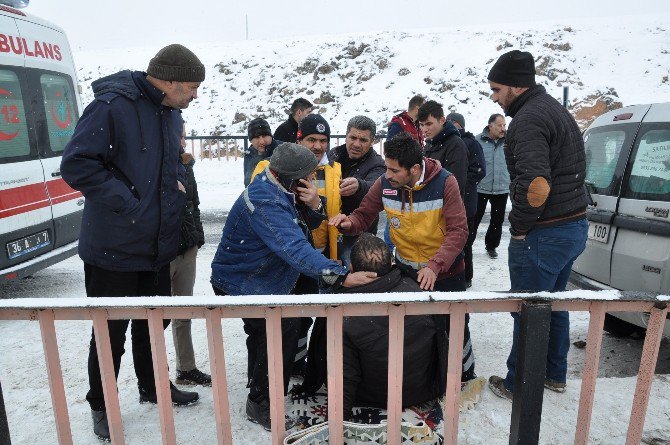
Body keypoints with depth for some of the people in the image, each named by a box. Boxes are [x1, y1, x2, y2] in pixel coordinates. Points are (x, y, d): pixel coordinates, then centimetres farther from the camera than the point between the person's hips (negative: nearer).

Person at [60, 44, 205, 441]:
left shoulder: (172, 113, 7)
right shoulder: (112, 106, -18)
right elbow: (76, 165, -20)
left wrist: (177, 182, 4)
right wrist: (127, 202, -22)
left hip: (158, 245, 7)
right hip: (115, 247, -7)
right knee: (111, 331, 8)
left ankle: (153, 386, 41)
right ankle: (101, 405, 30)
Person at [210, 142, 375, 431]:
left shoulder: (282, 190, -3)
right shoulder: (265, 202, -34)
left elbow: (310, 223, 2)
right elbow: (295, 248, -46)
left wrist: (314, 205, -22)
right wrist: (340, 276, -54)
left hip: (260, 278, 10)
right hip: (240, 284, -10)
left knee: (263, 329, 24)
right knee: (284, 326, -20)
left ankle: (258, 384, 50)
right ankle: (261, 403, -2)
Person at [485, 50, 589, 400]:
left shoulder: (528, 118, -18)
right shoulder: (556, 109, 15)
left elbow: (535, 184, -32)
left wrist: (519, 226, -16)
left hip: (542, 235, -10)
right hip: (574, 226, 10)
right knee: (553, 304, 23)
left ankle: (518, 385, 21)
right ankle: (554, 375, 38)